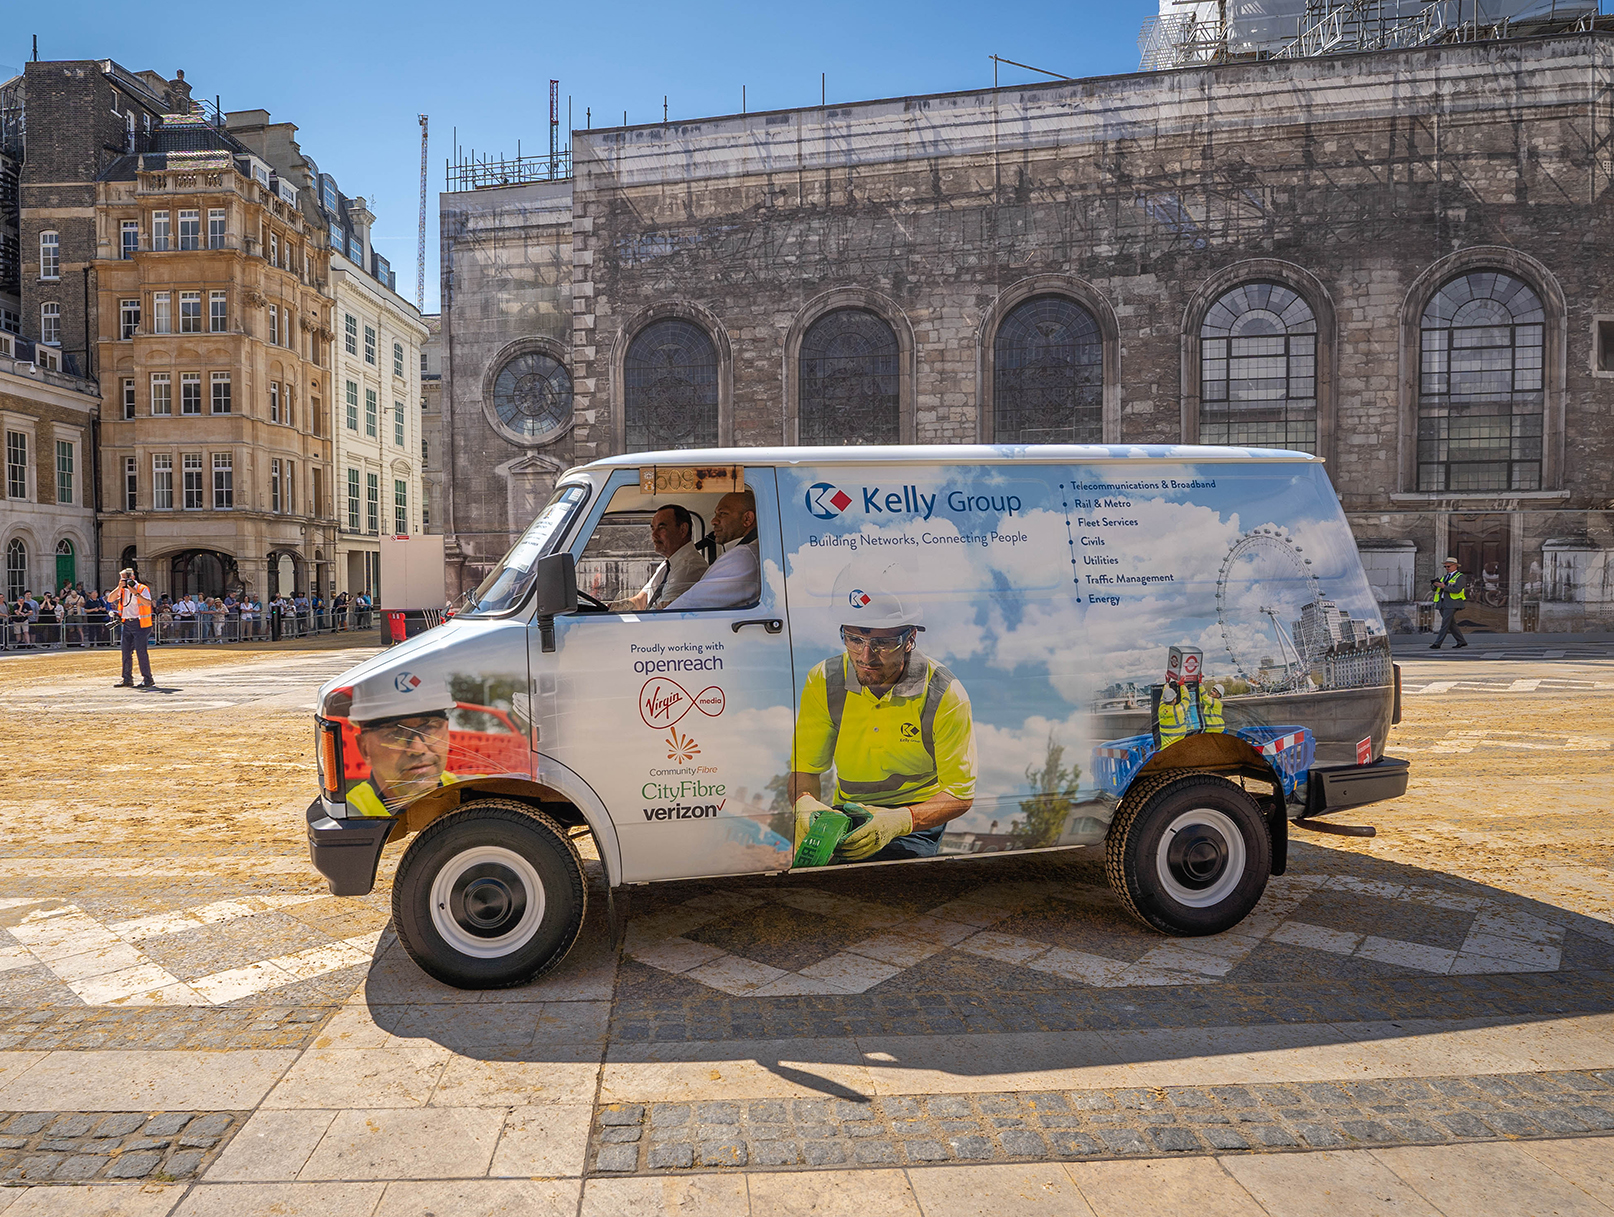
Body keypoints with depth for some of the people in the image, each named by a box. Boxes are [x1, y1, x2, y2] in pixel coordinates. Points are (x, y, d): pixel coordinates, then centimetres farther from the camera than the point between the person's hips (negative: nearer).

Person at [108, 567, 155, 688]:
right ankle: (127, 679, 16)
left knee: (141, 652, -9)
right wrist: (119, 587, -8)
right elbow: (110, 600, 1)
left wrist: (136, 593, -28)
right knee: (126, 652, 9)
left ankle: (147, 679, -5)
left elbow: (148, 603, -20)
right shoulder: (122, 590, 13)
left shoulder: (142, 588, -6)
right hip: (127, 623, 7)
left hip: (140, 624, -7)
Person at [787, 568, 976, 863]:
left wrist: (899, 820, -29)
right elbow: (805, 769, 0)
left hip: (917, 821, -2)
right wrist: (805, 804, -25)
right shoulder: (823, 682, -6)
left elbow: (960, 794, -10)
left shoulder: (945, 696, -15)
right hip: (846, 814, 3)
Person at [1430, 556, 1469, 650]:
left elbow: (1457, 590, -17)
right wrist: (1434, 584, -8)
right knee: (1451, 624, 9)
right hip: (1442, 604, 8)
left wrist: (1444, 587, -24)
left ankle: (1437, 644, -15)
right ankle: (1461, 642, 17)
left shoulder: (1460, 577, -1)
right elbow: (1435, 588, 14)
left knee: (1445, 624, -11)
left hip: (1452, 603, -8)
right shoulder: (1444, 577, 21)